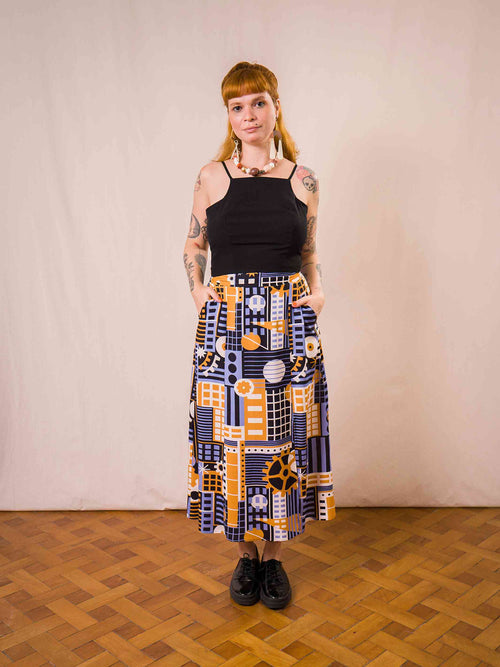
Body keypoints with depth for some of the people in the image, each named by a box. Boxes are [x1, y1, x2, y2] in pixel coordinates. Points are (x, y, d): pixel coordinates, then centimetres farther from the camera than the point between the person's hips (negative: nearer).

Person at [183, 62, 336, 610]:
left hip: (288, 322, 1)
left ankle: (274, 554, 25)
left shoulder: (303, 180, 6)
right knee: (231, 435, 4)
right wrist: (198, 290, -3)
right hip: (226, 320, 0)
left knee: (283, 434, 5)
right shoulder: (213, 177, 4)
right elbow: (194, 244, 13)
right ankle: (245, 553, 26)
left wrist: (317, 290, -2)